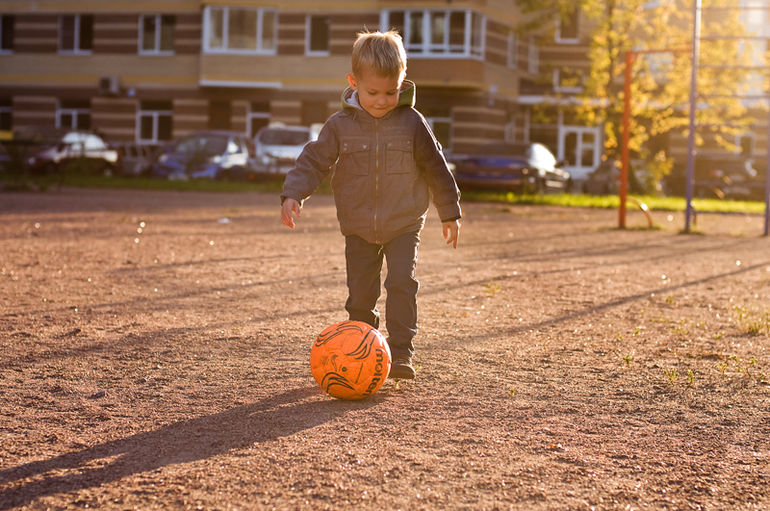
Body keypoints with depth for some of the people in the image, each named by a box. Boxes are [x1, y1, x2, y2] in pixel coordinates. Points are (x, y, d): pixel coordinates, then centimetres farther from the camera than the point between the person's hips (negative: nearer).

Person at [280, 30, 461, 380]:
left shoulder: (411, 122, -5)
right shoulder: (341, 125, -4)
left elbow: (436, 168, 3)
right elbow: (313, 161, -2)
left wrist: (450, 213, 7)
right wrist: (293, 194, -19)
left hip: (404, 224, -1)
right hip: (358, 228, 1)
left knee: (402, 283, -15)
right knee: (360, 293, 5)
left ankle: (400, 353, -9)